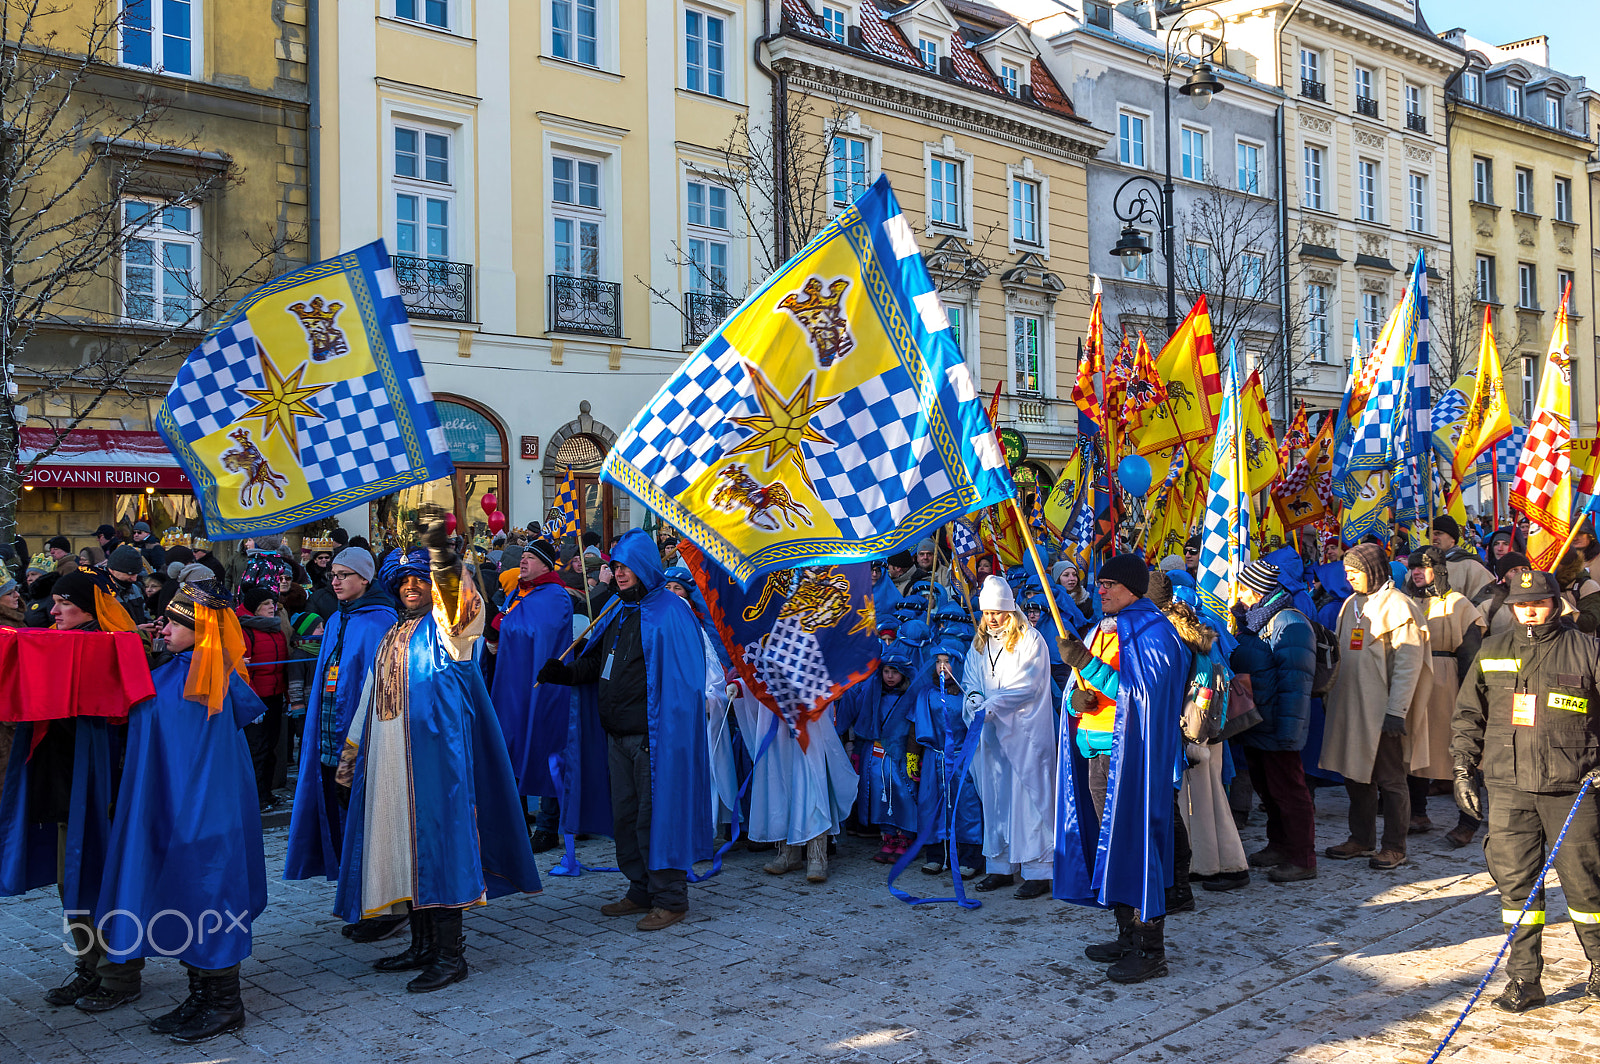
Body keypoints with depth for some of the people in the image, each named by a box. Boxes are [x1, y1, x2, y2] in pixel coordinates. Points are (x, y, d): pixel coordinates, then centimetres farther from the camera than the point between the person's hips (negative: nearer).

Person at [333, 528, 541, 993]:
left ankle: (450, 954, -2)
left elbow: (461, 598, -26)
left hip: (435, 756, -7)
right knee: (404, 847, 11)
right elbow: (370, 698, 25)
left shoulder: (448, 627, -2)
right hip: (391, 761, 7)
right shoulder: (392, 636, 19)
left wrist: (438, 548, -40)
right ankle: (423, 945, 22)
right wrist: (351, 753, 24)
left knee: (436, 847, -8)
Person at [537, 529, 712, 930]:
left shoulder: (670, 612, -11)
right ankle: (641, 891, 26)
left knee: (655, 816, -3)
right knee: (625, 814, 14)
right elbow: (598, 663, 23)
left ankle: (670, 898, 8)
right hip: (618, 734, 8)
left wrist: (662, 731, -20)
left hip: (653, 735, -8)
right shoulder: (619, 612, 14)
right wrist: (566, 673, 4)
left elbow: (683, 683, -15)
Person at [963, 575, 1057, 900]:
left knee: (1029, 796, -6)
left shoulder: (1029, 639, -6)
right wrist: (975, 699, -8)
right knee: (995, 797, 9)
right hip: (991, 732, 6)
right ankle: (1001, 866, 18)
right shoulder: (979, 642, 14)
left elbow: (1027, 685, -14)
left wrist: (991, 706, -20)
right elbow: (970, 679, 15)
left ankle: (1037, 871, -2)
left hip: (1025, 730, -6)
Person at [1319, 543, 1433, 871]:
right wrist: (1334, 698, 16)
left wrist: (1396, 711, -18)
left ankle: (1394, 847, 11)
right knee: (1356, 774, 13)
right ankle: (1361, 840, 24)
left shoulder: (1397, 607, -11)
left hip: (1383, 710, -8)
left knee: (1390, 779, 2)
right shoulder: (1352, 604, 14)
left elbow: (1408, 665, -14)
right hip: (1351, 707, 8)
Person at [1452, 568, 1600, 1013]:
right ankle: (1524, 979, 8)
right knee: (1515, 881, 1)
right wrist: (1463, 768, 9)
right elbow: (1468, 715, 16)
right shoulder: (1492, 653, 11)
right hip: (1508, 785, 2)